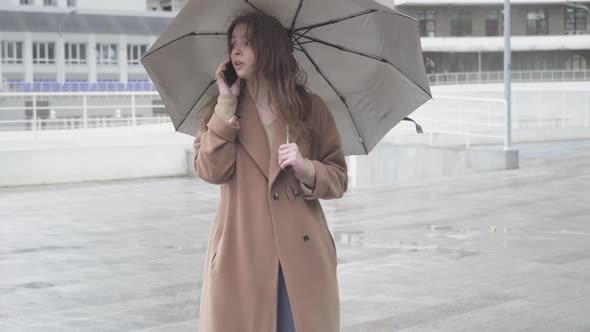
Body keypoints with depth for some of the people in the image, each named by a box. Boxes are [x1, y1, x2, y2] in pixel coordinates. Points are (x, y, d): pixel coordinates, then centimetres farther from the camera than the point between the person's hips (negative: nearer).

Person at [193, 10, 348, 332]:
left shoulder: (311, 107, 8)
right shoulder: (222, 110, 10)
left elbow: (339, 179, 8)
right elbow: (211, 171, -7)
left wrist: (306, 168, -12)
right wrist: (227, 103, -5)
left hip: (301, 254, 0)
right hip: (240, 254, 0)